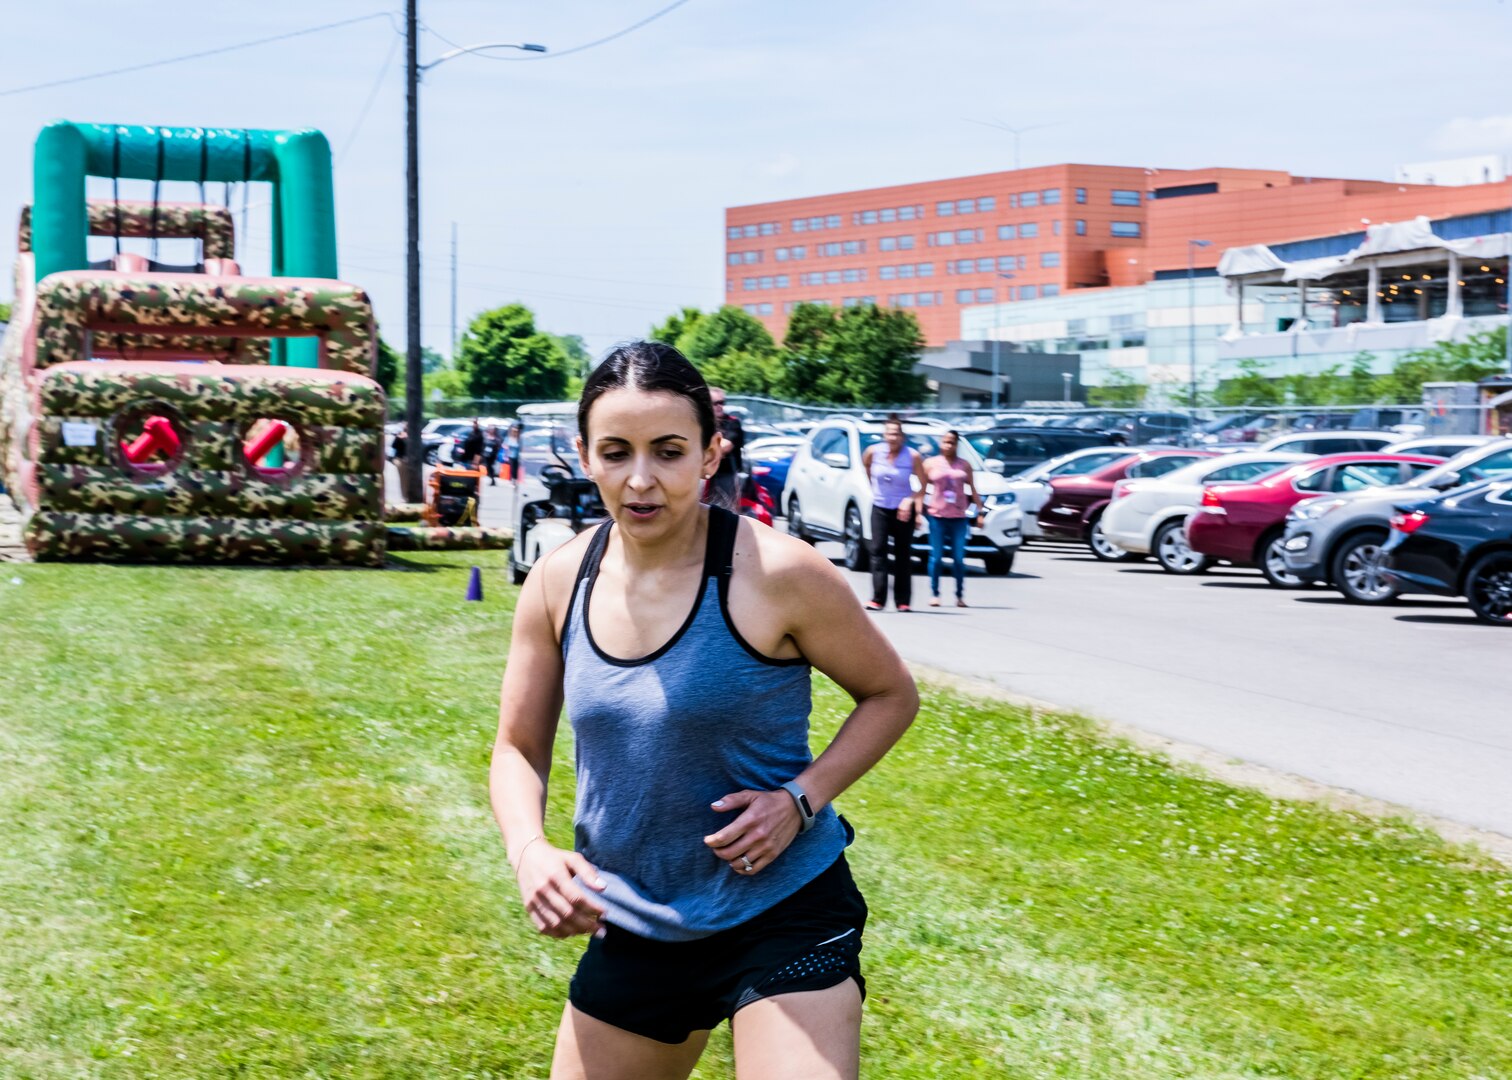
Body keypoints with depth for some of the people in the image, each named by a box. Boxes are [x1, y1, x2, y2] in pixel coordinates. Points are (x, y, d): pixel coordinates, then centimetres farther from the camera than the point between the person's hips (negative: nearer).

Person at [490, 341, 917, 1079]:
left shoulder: (777, 574, -16)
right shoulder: (558, 583, -3)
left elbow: (891, 695, -3)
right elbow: (518, 747, 7)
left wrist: (801, 799, -17)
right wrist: (529, 849, -13)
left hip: (782, 915, -4)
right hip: (631, 926, 5)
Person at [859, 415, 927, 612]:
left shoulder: (912, 456, -11)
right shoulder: (873, 452, -6)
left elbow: (922, 484, -5)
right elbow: (865, 466, 16)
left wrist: (915, 505, -14)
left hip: (904, 510, -1)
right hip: (880, 508, 1)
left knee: (903, 555, 3)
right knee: (878, 551, -10)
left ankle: (903, 601, 8)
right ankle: (878, 599, -12)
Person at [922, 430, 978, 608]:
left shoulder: (964, 465, 10)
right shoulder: (931, 464, 6)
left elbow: (973, 490, 13)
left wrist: (979, 512, 9)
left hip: (959, 516, 1)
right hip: (937, 515, -1)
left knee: (959, 558, -1)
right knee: (936, 557, -2)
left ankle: (960, 595, 5)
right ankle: (934, 594, 3)